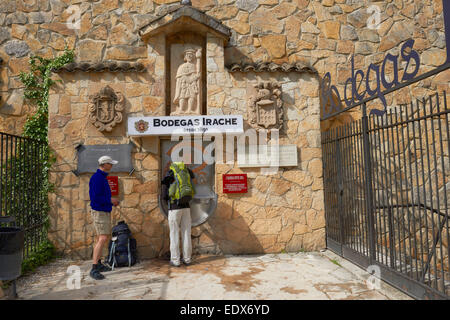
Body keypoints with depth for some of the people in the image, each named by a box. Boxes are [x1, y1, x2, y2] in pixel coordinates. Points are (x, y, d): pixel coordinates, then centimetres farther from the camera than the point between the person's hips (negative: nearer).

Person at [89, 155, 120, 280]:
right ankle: (94, 270, -13)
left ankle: (98, 264, 26)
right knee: (103, 239, -16)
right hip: (99, 212, -11)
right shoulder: (96, 178, -18)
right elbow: (95, 198, -24)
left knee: (104, 238, 15)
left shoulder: (102, 177, 14)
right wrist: (110, 200, -14)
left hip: (105, 212, 11)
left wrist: (112, 201, 10)